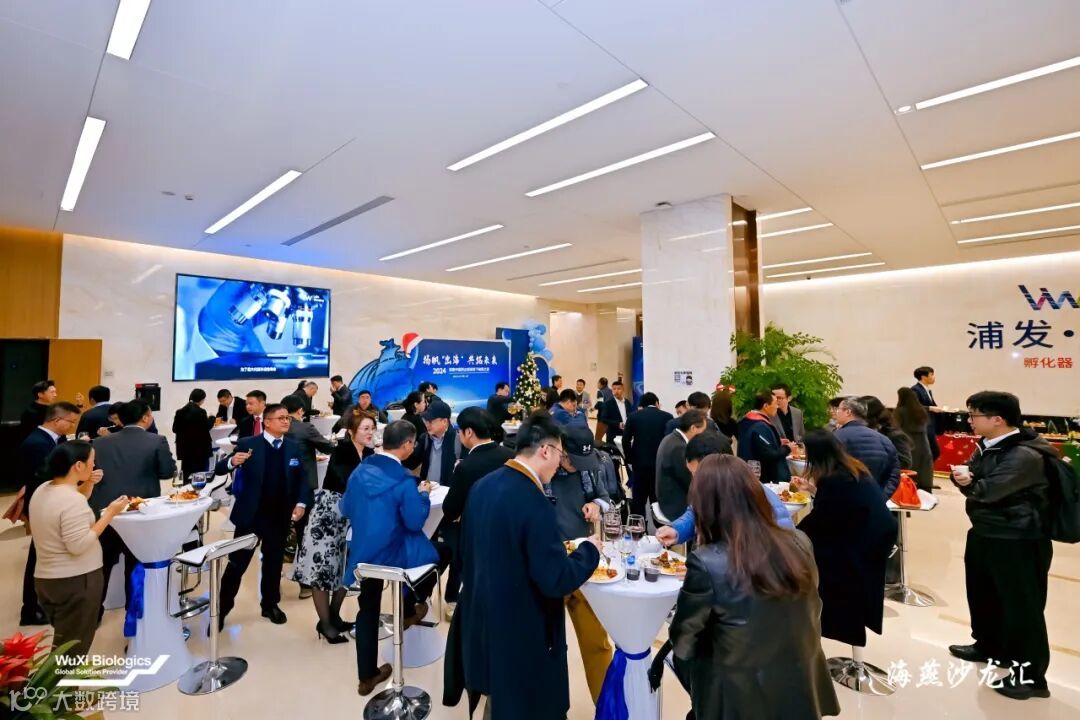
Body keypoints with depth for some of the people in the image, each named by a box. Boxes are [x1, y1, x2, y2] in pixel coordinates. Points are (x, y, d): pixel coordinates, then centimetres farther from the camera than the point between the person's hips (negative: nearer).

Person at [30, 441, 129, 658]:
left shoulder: (43, 490, 3)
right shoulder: (72, 499, -25)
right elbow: (79, 545, -26)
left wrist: (87, 485, 5)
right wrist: (109, 513, -21)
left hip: (46, 578, 9)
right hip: (75, 581, -9)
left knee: (63, 643, 23)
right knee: (72, 648, 7)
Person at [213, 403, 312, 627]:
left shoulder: (293, 447, 2)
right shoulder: (247, 444, -8)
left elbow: (301, 478, 7)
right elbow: (219, 469, -12)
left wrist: (301, 503, -6)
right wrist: (232, 462, -34)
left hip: (280, 516, 3)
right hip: (250, 515, -3)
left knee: (274, 562, 15)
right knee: (237, 563, 6)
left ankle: (270, 605, 32)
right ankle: (221, 608, 24)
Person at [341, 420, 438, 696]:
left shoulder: (359, 470, -3)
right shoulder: (404, 481, -21)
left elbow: (346, 511, 8)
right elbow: (415, 522, -15)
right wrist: (424, 495, -3)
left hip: (363, 552, 6)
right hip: (391, 554, -6)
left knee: (368, 610, 19)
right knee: (433, 556, 20)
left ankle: (367, 676, 31)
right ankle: (409, 611, 32)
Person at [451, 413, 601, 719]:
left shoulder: (482, 486, -3)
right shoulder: (534, 503, -29)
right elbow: (557, 581, -25)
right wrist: (590, 550, -8)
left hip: (483, 620, 8)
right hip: (523, 633, -7)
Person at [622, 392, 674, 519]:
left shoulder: (633, 416, 1)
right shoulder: (667, 417, 0)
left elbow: (625, 440, -4)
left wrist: (630, 459, 6)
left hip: (639, 463, 0)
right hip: (661, 463, 0)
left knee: (638, 500, 9)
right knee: (658, 499, 7)